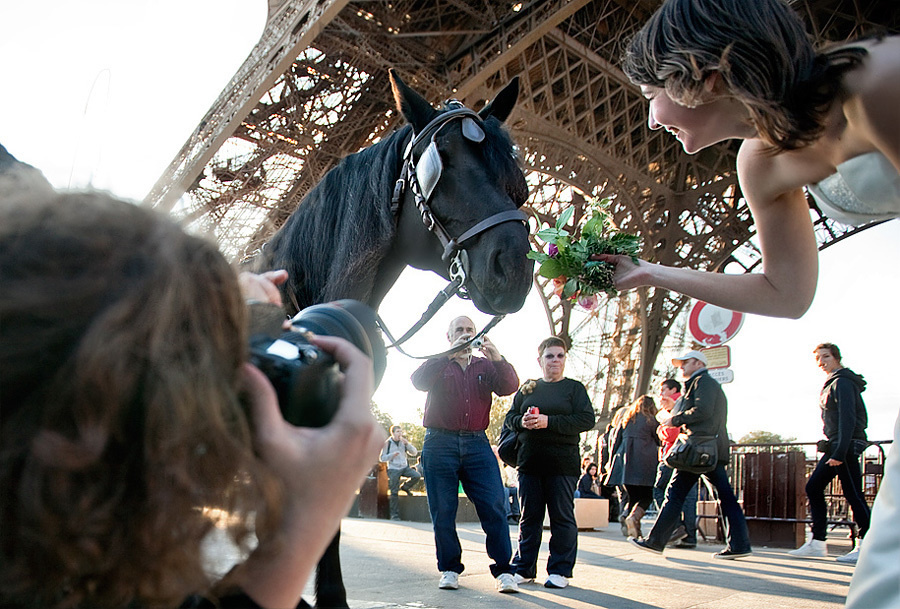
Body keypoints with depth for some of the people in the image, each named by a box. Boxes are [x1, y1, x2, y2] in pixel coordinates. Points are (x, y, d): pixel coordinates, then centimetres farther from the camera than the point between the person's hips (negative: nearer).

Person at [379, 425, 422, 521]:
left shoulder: (404, 442, 7)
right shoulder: (387, 443, -2)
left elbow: (414, 453, 0)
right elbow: (382, 458, -2)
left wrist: (407, 443, -14)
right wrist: (392, 455, -18)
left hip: (404, 467, 3)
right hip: (393, 469, -3)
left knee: (417, 475, -21)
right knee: (394, 492, -6)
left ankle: (405, 487, 8)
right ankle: (394, 515, 3)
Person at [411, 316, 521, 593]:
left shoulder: (485, 366, 17)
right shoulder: (437, 365, 13)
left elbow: (509, 386, -1)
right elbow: (418, 381, -9)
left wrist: (497, 358, -20)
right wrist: (451, 354, -17)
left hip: (476, 444, 1)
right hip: (440, 443, -1)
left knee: (494, 506, -7)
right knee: (443, 511, 2)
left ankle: (504, 571, -2)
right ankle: (449, 569, 13)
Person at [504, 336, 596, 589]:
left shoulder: (574, 388, 5)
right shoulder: (527, 388, 14)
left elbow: (587, 420, -7)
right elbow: (509, 418, 13)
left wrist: (549, 421, -16)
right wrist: (522, 422, -11)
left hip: (562, 463, -3)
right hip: (529, 462, 3)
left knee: (562, 516, 1)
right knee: (529, 516, 8)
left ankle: (560, 570, 11)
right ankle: (524, 568, 17)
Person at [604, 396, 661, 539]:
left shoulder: (625, 418, 17)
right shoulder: (650, 420, 4)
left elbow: (616, 441, 16)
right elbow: (658, 442, 9)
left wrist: (612, 461, 19)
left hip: (624, 460, 5)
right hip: (644, 461, -5)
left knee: (633, 496, 11)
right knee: (646, 496, 0)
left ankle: (635, 532, 4)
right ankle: (634, 516, -27)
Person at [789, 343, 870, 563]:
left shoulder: (842, 383, -11)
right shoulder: (832, 384, 18)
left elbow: (847, 419, -20)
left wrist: (840, 452, -24)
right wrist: (833, 449, 17)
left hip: (847, 446, -10)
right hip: (835, 447, 10)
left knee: (853, 494, -7)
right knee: (813, 487, 7)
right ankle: (817, 543, 9)